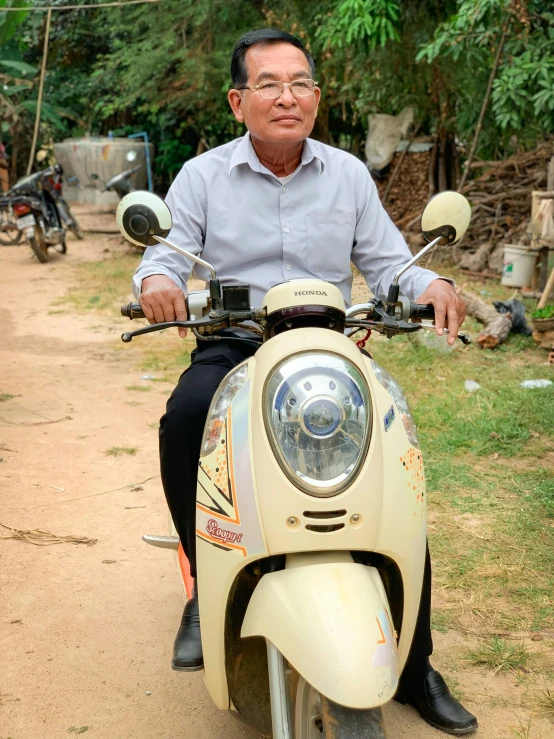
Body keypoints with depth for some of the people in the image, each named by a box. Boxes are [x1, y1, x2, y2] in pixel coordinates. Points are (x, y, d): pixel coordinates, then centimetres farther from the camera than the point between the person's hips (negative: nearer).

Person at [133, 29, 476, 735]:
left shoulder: (348, 175, 9)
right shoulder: (201, 176, 4)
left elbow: (387, 264, 6)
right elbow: (167, 254, -2)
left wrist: (432, 285, -16)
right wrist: (156, 281, -27)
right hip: (231, 347, -1)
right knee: (183, 419, -35)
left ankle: (414, 667, -1)